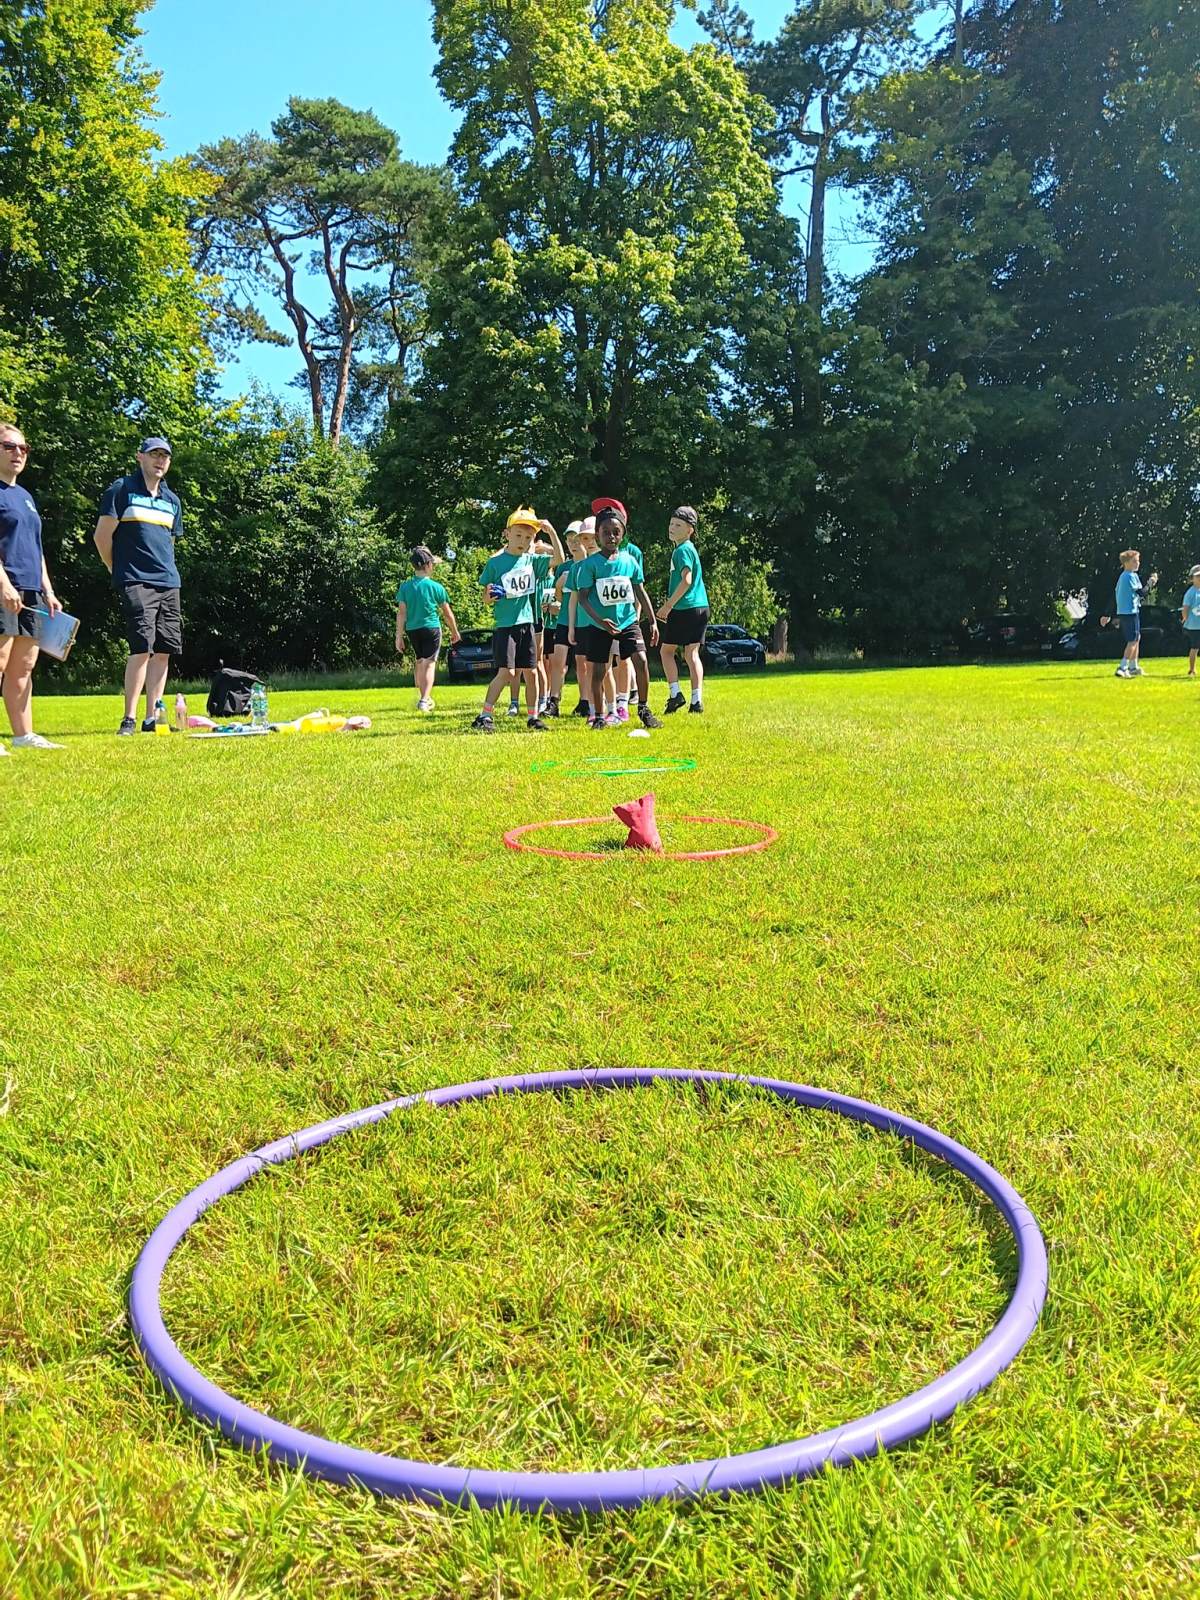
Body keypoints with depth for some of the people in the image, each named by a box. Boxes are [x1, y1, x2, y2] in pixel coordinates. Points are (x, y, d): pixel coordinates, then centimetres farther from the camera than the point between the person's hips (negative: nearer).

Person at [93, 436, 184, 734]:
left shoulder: (172, 500, 18)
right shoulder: (121, 490, 0)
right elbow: (102, 535, -1)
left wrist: (165, 570, 17)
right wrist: (118, 570, 6)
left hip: (168, 583, 6)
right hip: (135, 582, -6)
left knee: (164, 650, 3)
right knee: (142, 647, -15)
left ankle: (152, 718, 8)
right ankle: (129, 718, -10)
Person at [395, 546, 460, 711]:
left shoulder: (405, 587, -2)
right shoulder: (436, 587, -7)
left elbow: (401, 613, -4)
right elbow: (447, 613, 1)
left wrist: (399, 636, 1)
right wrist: (455, 632, 15)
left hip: (412, 629, 4)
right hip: (431, 628, -4)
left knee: (419, 661, 21)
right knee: (429, 663, -4)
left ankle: (422, 696, 32)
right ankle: (424, 700, -16)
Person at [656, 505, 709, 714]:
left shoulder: (682, 550, -11)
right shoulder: (690, 548, 17)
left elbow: (686, 580, -21)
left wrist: (668, 605, -17)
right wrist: (671, 603, 24)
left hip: (684, 608, -8)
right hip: (701, 606, 8)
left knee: (667, 650, 6)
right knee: (692, 653, 6)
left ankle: (675, 693, -2)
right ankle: (697, 699, 0)